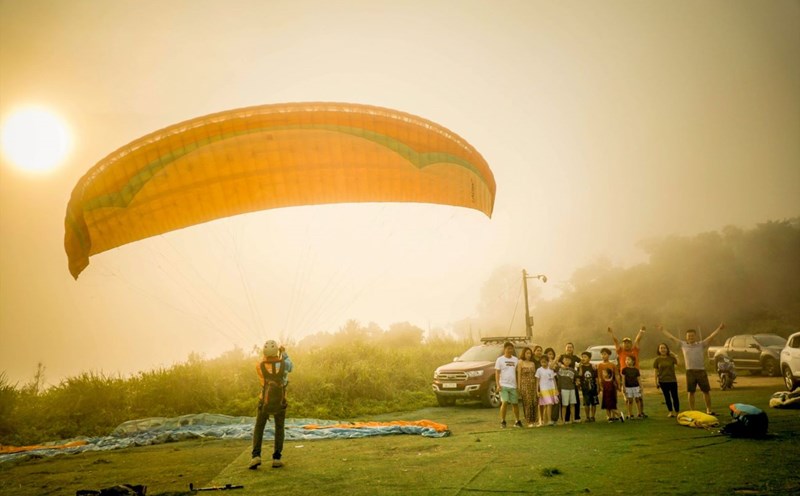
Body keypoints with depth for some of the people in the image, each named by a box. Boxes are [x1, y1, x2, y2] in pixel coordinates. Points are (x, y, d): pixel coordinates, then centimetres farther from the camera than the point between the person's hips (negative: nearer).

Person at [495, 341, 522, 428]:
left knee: (515, 403, 7)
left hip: (513, 385, 3)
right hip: (503, 385, -3)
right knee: (504, 402, -12)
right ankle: (502, 421, 1)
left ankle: (517, 421, 21)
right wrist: (498, 384, -11)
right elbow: (497, 373, -2)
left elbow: (518, 372, 11)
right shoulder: (500, 359, 0)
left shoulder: (515, 359, 9)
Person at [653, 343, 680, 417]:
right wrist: (656, 382, 0)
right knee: (667, 397, 8)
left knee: (675, 396, 2)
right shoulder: (657, 359, -1)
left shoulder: (672, 358, -1)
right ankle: (670, 412, 18)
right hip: (663, 381, 0)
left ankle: (677, 411, 13)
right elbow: (656, 372, 2)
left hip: (672, 380, 0)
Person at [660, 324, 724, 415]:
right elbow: (671, 337, 14)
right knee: (691, 392, 5)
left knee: (706, 391, 7)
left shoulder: (701, 344, 5)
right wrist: (662, 330, 18)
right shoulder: (683, 345, 8)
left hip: (701, 371, 0)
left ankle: (709, 411, 21)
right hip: (690, 372, 0)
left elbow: (711, 336, -2)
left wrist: (719, 328, -10)